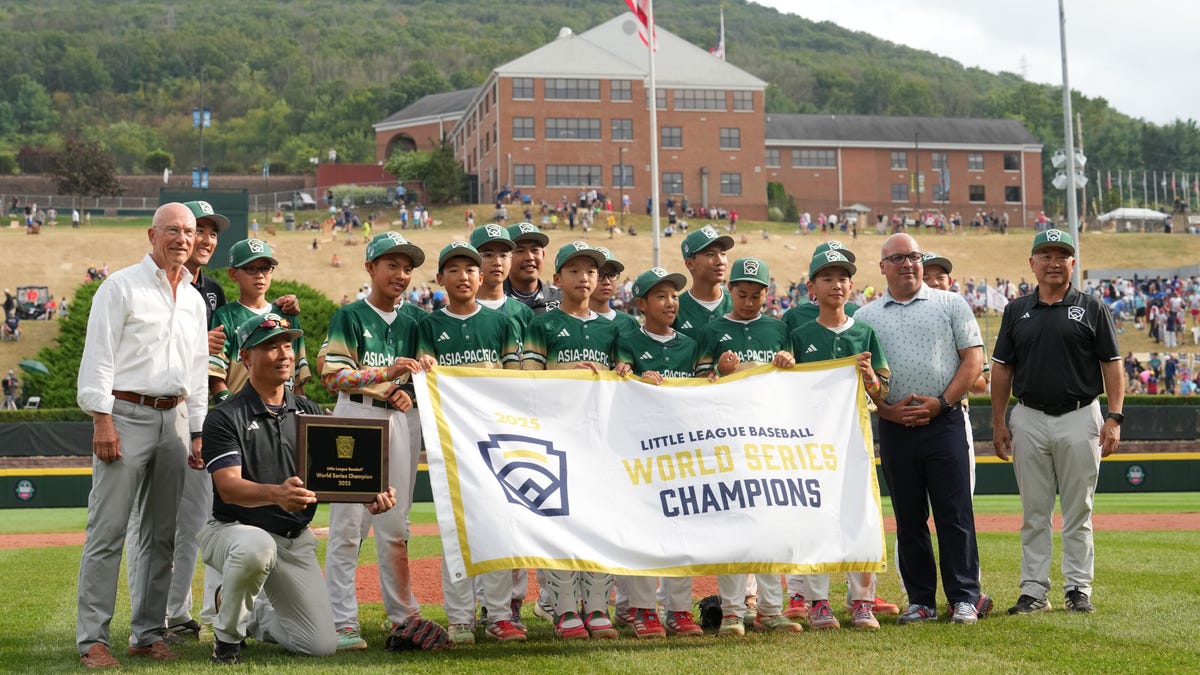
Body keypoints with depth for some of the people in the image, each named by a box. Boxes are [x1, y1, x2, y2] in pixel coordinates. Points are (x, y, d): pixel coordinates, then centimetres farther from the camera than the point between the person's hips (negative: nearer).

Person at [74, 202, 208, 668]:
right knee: (108, 531, -8)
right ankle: (92, 638, -5)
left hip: (174, 418, 6)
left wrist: (197, 432, 15)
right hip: (126, 415, -6)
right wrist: (102, 420, -16)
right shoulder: (121, 287, -2)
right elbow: (98, 356, -8)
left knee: (162, 535, 8)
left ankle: (148, 633, 14)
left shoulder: (194, 299, 18)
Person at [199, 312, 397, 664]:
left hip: (297, 540, 5)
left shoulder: (309, 412, 7)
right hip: (234, 529, -5)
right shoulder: (226, 417, -9)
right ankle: (227, 634, -13)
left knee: (323, 644, -4)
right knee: (256, 547, -42)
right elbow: (228, 487, -23)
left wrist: (370, 495, -24)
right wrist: (275, 494, -44)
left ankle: (253, 616, 27)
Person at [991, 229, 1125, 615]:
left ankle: (1079, 588, 10)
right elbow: (1002, 368, 11)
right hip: (1028, 420, 2)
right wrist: (998, 422, 5)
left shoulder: (1092, 309, 3)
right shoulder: (1016, 311, 9)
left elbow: (1112, 365, 1)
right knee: (1034, 512, 5)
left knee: (1078, 511, 3)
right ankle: (1034, 590, 10)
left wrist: (1114, 417, -8)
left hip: (1079, 419, -2)